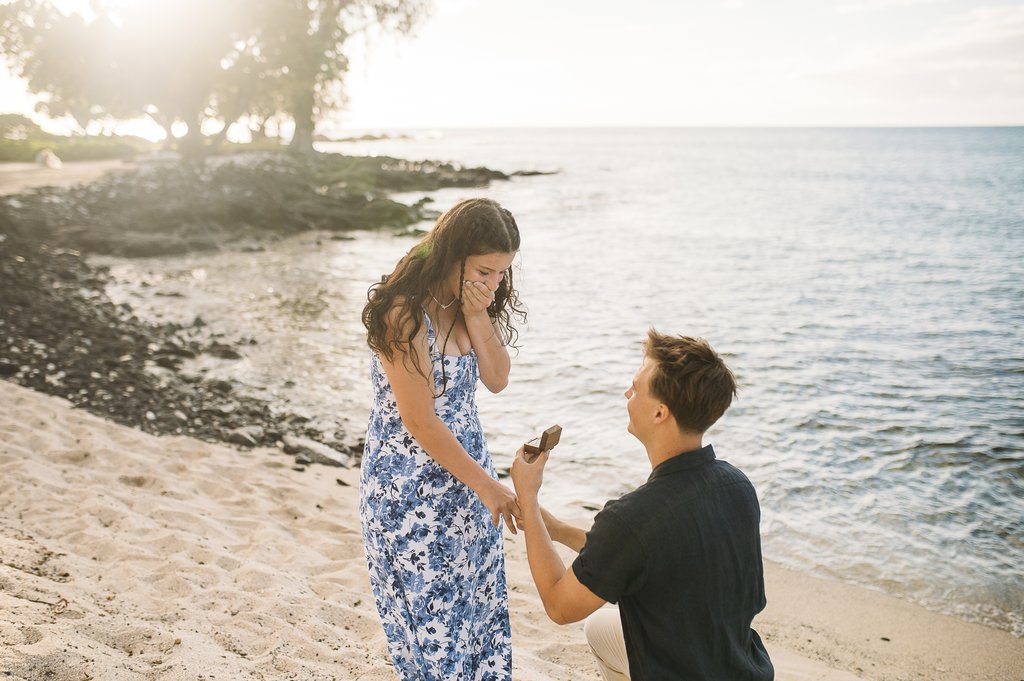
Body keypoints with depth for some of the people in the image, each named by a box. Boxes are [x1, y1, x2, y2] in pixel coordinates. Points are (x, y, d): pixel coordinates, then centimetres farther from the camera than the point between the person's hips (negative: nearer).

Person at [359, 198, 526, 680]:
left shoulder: (469, 304, 1)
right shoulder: (404, 314, -23)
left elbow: (497, 380, -2)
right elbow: (420, 422, -22)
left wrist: (477, 315, -16)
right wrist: (486, 485, -16)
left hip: (465, 467, 7)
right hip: (411, 488, -7)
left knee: (478, 603, 16)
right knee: (433, 615, 7)